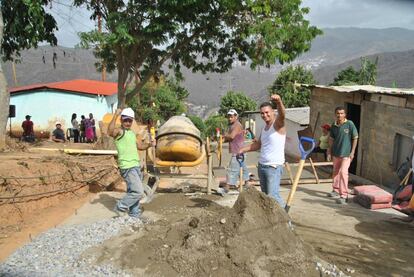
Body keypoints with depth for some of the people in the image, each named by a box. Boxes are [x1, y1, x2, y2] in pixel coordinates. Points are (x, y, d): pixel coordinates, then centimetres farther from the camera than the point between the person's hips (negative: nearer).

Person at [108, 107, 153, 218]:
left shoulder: (132, 133, 17)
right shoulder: (119, 131, -9)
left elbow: (139, 146, 29)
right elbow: (110, 132, -33)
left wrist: (149, 145, 11)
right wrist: (115, 116, -38)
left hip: (136, 166, 9)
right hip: (128, 168, -9)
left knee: (133, 192, 17)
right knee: (138, 192, -14)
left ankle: (134, 215, 28)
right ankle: (120, 207, 4)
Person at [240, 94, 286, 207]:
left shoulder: (277, 124, -8)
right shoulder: (264, 127, 15)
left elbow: (282, 114, -31)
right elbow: (257, 144, 24)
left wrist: (279, 102, -52)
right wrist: (242, 150, 13)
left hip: (274, 167, -8)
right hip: (261, 166, 8)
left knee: (272, 195, -14)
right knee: (265, 195, 11)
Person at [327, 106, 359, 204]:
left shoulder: (350, 124, -12)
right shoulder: (334, 125, 2)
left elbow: (355, 138, -7)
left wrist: (352, 152, -9)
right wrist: (329, 151, 11)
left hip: (346, 153, -6)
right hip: (336, 152, 6)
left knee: (343, 172, -15)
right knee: (336, 171, 18)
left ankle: (344, 195, -9)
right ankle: (336, 190, 36)